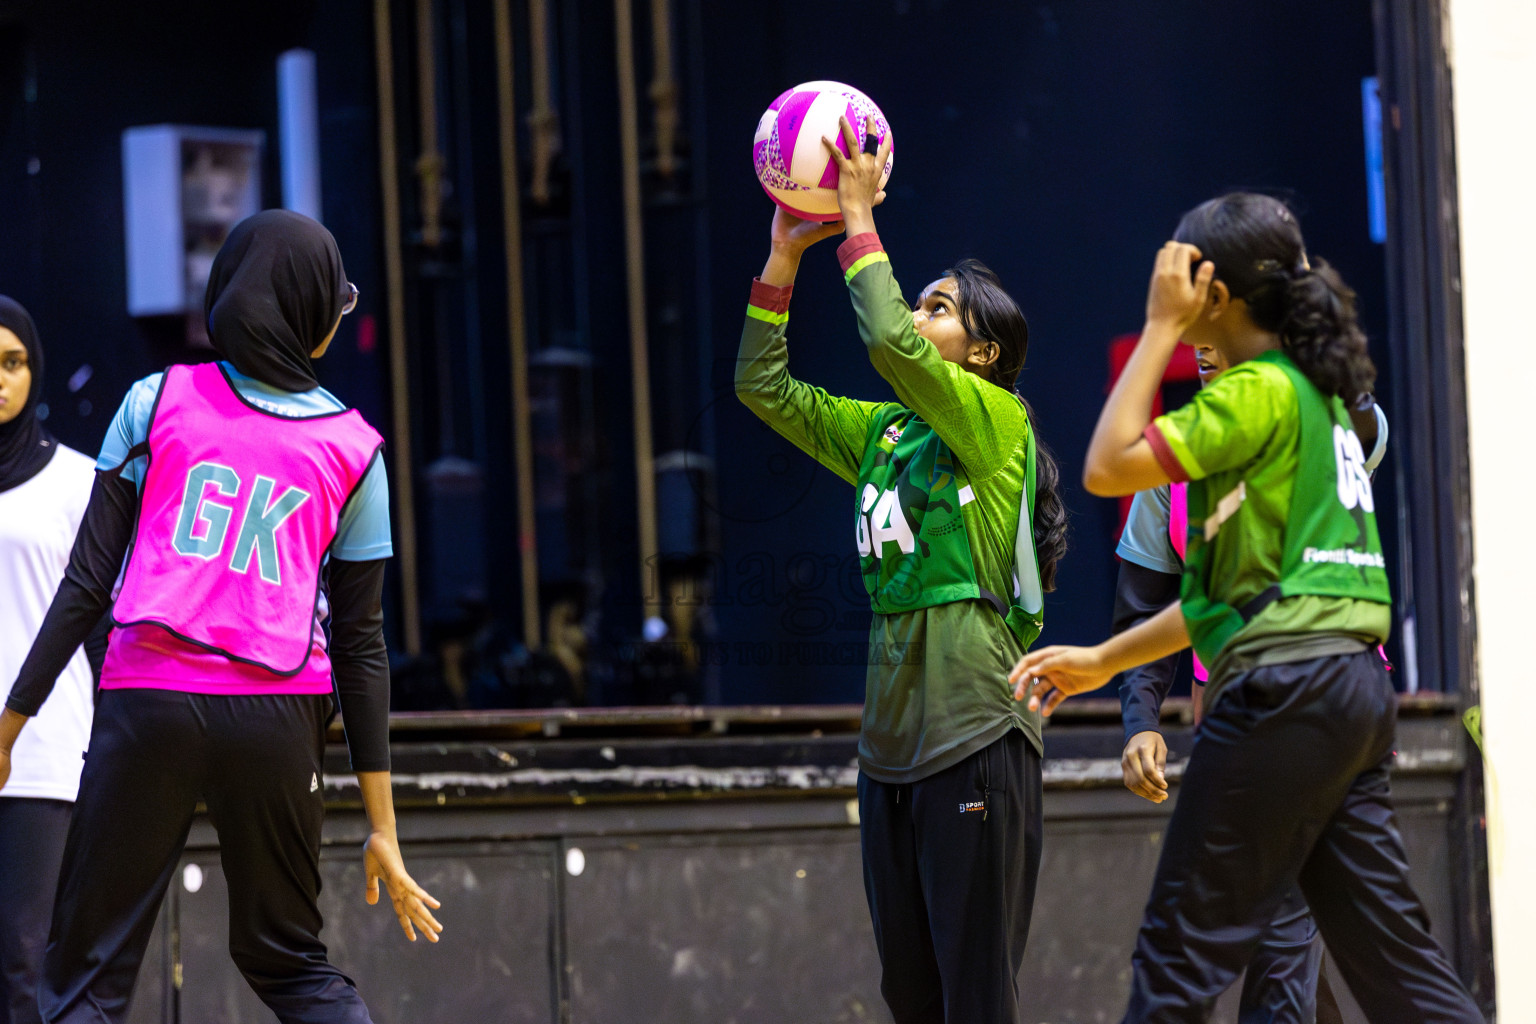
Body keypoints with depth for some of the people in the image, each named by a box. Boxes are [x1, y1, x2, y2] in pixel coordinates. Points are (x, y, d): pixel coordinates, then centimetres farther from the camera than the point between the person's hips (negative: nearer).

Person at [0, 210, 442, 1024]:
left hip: (148, 704, -2)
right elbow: (359, 644, 8)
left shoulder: (157, 402, 5)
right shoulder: (353, 450, 8)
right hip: (279, 714, 2)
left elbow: (86, 582, 0)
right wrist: (382, 827, 11)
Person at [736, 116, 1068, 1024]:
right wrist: (785, 254, 6)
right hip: (892, 740, 8)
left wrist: (859, 221, -11)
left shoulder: (995, 421, -6)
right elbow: (763, 385, 13)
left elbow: (891, 344, -20)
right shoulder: (881, 433, 16)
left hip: (975, 735, -8)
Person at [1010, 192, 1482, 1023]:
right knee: (1386, 942, 8)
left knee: (1181, 950, -4)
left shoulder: (1261, 391, -10)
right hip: (1353, 685, 9)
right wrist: (1102, 660, 24)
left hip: (1287, 688, -9)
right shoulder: (1317, 392, 20)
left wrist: (1161, 325, -5)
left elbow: (1109, 467, -11)